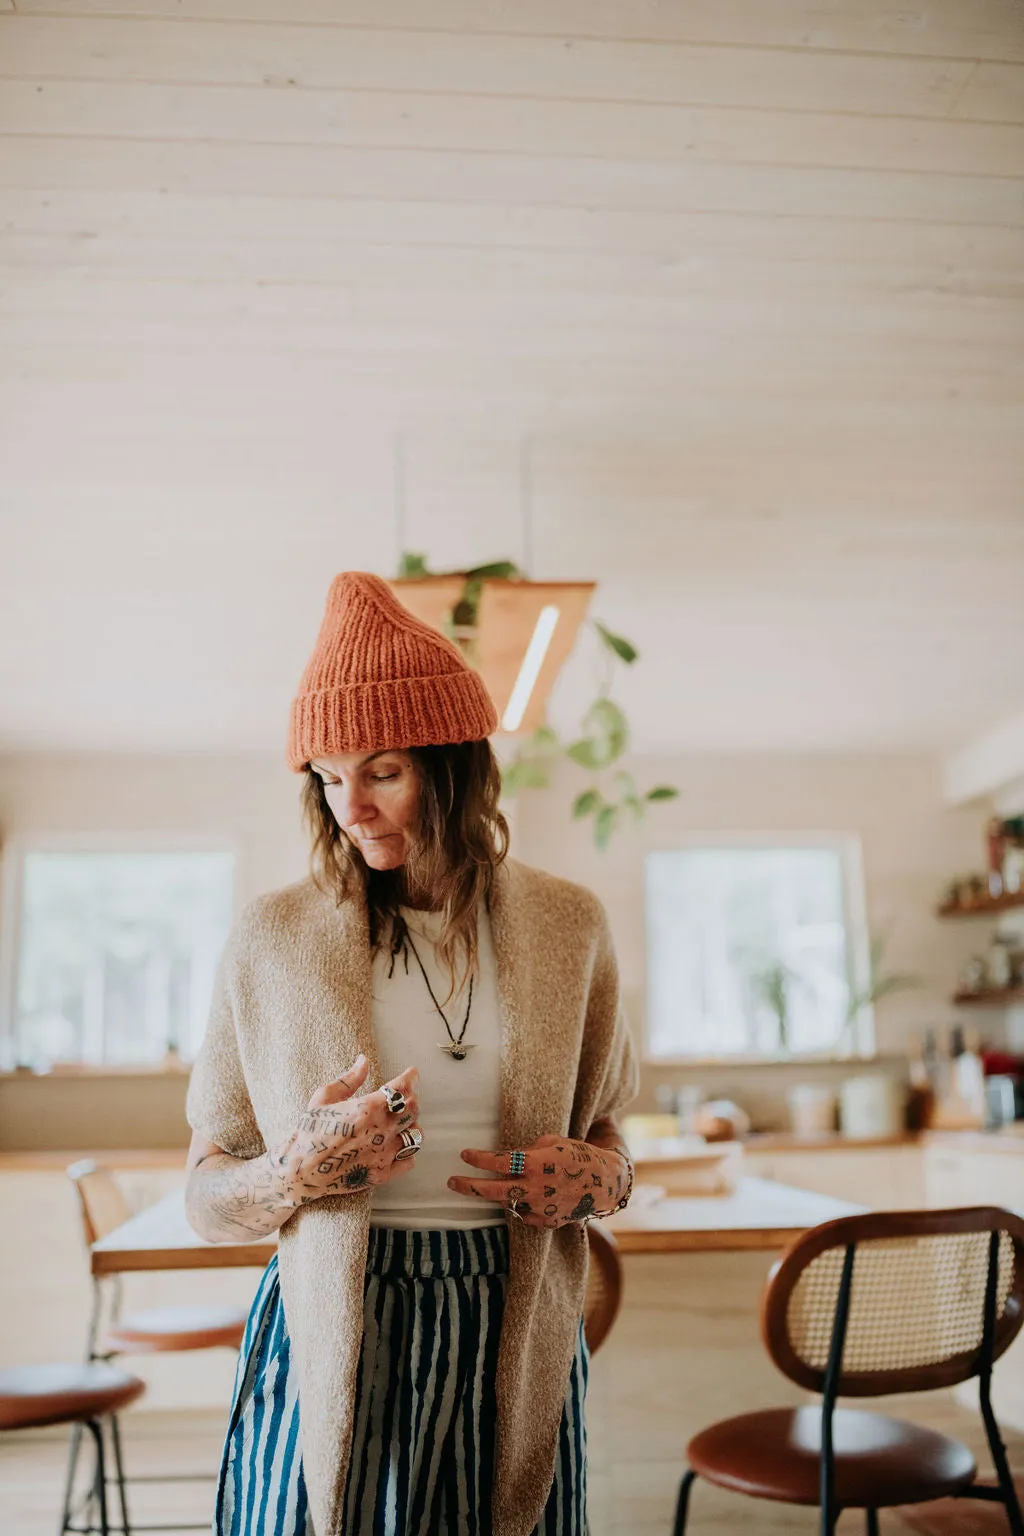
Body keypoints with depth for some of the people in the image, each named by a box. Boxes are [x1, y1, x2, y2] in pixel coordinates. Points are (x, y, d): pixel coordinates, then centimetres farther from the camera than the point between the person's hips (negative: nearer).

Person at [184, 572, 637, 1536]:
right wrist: (298, 1174, -17)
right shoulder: (271, 939, -3)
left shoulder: (567, 927, 2)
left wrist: (598, 1180, -7)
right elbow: (205, 1195, 3)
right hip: (327, 1341, -1)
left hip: (513, 1345, 2)